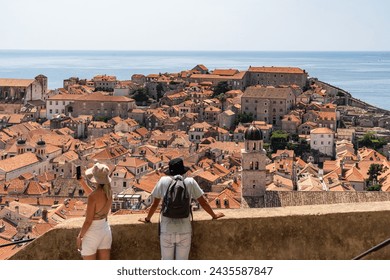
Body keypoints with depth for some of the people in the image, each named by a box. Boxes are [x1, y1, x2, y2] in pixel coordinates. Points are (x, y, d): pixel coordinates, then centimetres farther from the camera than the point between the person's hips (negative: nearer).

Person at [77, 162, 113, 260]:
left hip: (92, 233, -7)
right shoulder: (109, 193, -5)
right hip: (105, 230, 7)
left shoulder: (93, 196, -26)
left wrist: (79, 236, -9)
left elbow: (88, 221, -20)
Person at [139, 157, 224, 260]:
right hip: (184, 231, 0)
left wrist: (147, 219, 23)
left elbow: (155, 204, 7)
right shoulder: (190, 182, 0)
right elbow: (203, 202, 7)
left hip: (167, 231, 0)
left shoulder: (163, 181, 0)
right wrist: (214, 216, 24)